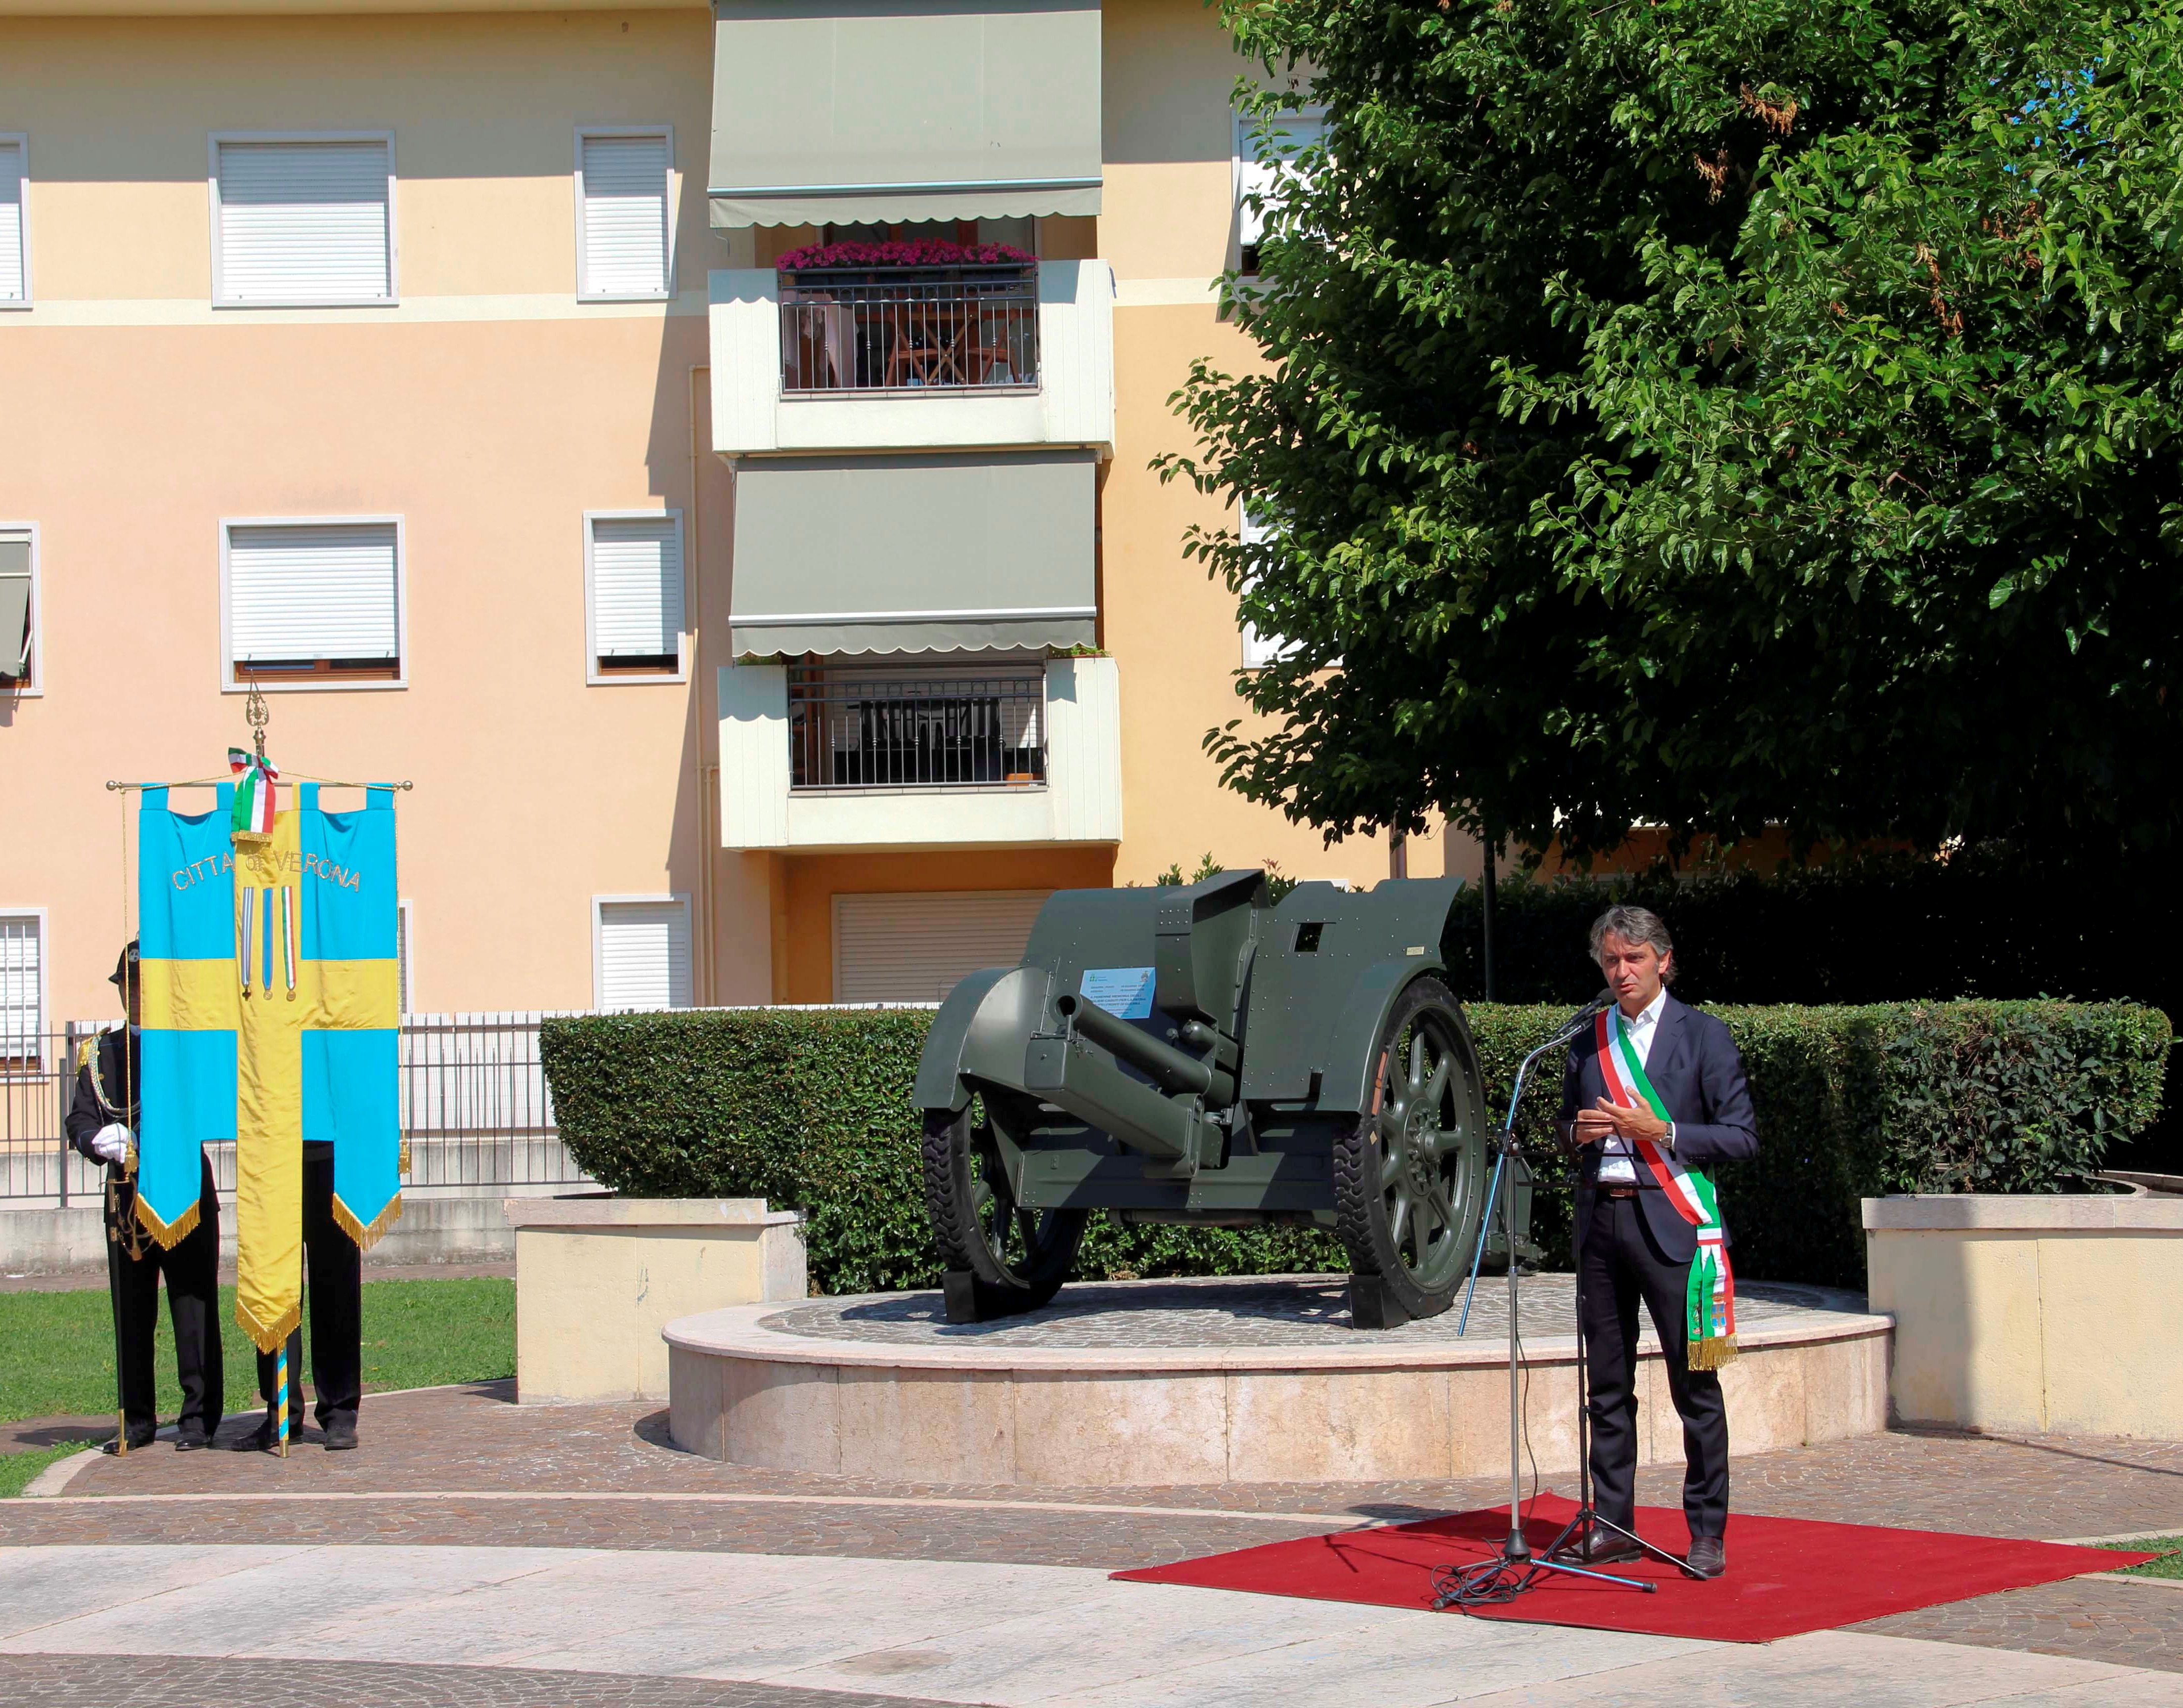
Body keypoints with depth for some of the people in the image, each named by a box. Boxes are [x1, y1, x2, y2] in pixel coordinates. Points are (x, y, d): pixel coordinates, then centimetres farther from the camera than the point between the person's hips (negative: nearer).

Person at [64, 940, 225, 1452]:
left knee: (194, 1306, -2)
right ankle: (138, 1420, 14)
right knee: (131, 1313, 5)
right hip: (126, 1196, 3)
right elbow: (79, 1120, 6)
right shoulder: (101, 1053, 13)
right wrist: (98, 1139, -18)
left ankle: (199, 1418, 5)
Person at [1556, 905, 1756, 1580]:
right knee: (1608, 1384, 9)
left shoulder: (1703, 1036, 0)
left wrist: (1661, 1133, -13)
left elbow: (1742, 1136, -2)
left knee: (1695, 1385, -3)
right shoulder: (1588, 1040, 14)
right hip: (1601, 1221, 5)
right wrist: (1580, 1132, 1)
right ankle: (1614, 1526, 16)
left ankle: (1708, 1534, 2)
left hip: (1669, 1224, -5)